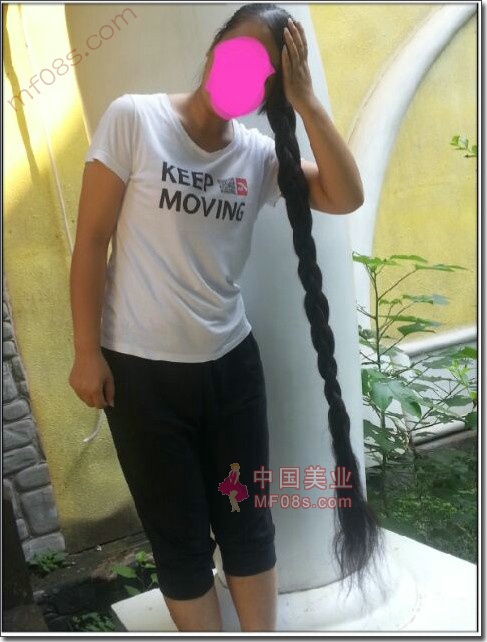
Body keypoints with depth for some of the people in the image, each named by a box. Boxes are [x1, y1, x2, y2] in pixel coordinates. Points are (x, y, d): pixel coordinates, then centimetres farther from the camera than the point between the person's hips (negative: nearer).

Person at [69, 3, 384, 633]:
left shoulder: (260, 154, 3)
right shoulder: (133, 118, -7)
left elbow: (347, 197, -9)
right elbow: (92, 239, -7)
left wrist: (305, 101, -13)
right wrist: (87, 351, -9)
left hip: (231, 362, 4)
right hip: (141, 369, -3)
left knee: (248, 523, 16)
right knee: (181, 538, 11)